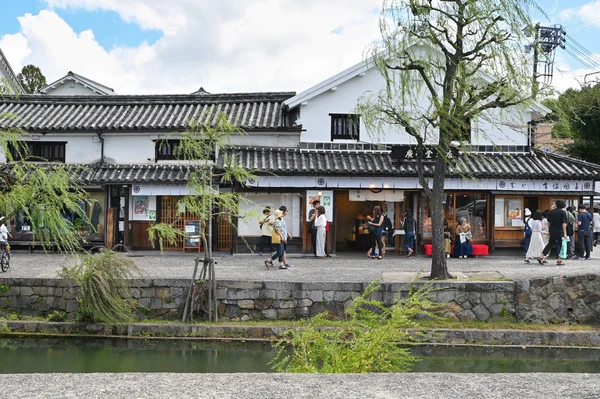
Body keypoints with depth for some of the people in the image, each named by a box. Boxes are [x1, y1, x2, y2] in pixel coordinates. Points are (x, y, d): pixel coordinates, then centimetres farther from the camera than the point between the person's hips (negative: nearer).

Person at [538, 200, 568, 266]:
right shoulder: (563, 212, -9)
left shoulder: (551, 212, 8)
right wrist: (565, 233, -15)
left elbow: (549, 222, 14)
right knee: (559, 245, 3)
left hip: (552, 231, 6)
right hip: (559, 232, -5)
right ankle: (559, 261, 4)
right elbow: (564, 223, -14)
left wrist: (549, 230, 24)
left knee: (550, 244, 15)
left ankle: (541, 257, 8)